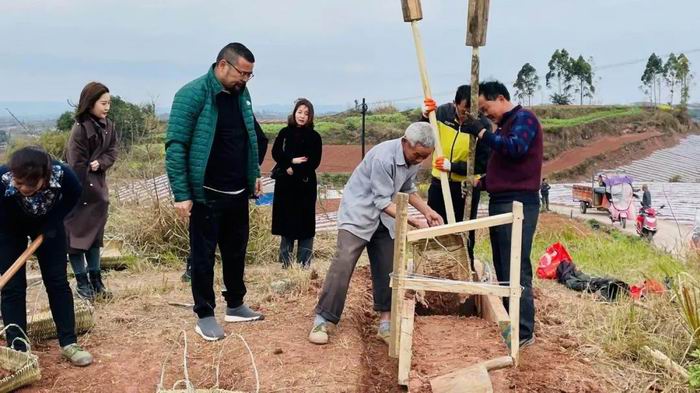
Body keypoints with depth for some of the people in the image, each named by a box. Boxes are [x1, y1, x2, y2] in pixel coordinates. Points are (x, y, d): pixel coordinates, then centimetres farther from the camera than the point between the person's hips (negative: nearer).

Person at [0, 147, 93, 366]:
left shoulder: (62, 175, -36)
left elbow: (73, 195, -11)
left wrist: (53, 221, -17)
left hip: (47, 224, 1)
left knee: (57, 281, 1)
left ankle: (69, 343, 9)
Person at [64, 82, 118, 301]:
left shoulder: (108, 126, 4)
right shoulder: (80, 129, -18)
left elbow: (112, 152, 4)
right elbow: (77, 166, -19)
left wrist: (99, 163, -18)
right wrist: (84, 195, -18)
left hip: (98, 188, 7)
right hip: (81, 192, -7)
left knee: (95, 236, 12)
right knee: (77, 236, 2)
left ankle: (96, 280, 20)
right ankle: (82, 283, 11)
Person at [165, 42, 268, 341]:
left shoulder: (241, 94, 6)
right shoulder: (192, 95, -14)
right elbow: (175, 146, -16)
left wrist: (255, 175, 15)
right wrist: (181, 194, -19)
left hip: (238, 193, 7)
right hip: (207, 194, -6)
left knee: (236, 252, 17)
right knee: (204, 255, 6)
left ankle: (235, 306, 32)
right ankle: (205, 315, 19)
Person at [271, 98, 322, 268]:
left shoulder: (315, 137, 3)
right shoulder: (285, 133, 6)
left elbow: (314, 162, -5)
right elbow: (276, 153, -5)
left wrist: (294, 170, -13)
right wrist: (292, 161, -19)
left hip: (306, 184, -1)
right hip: (285, 184, 1)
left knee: (305, 224, 0)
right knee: (286, 222, 5)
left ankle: (304, 264, 6)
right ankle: (285, 264, 13)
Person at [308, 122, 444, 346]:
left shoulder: (414, 160, -4)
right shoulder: (383, 157, -29)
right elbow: (383, 203, -27)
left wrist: (427, 211, 0)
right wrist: (415, 223, -30)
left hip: (385, 219, 7)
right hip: (358, 212, -7)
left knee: (386, 269, 4)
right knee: (343, 264, -15)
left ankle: (385, 324, 13)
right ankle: (321, 321, -7)